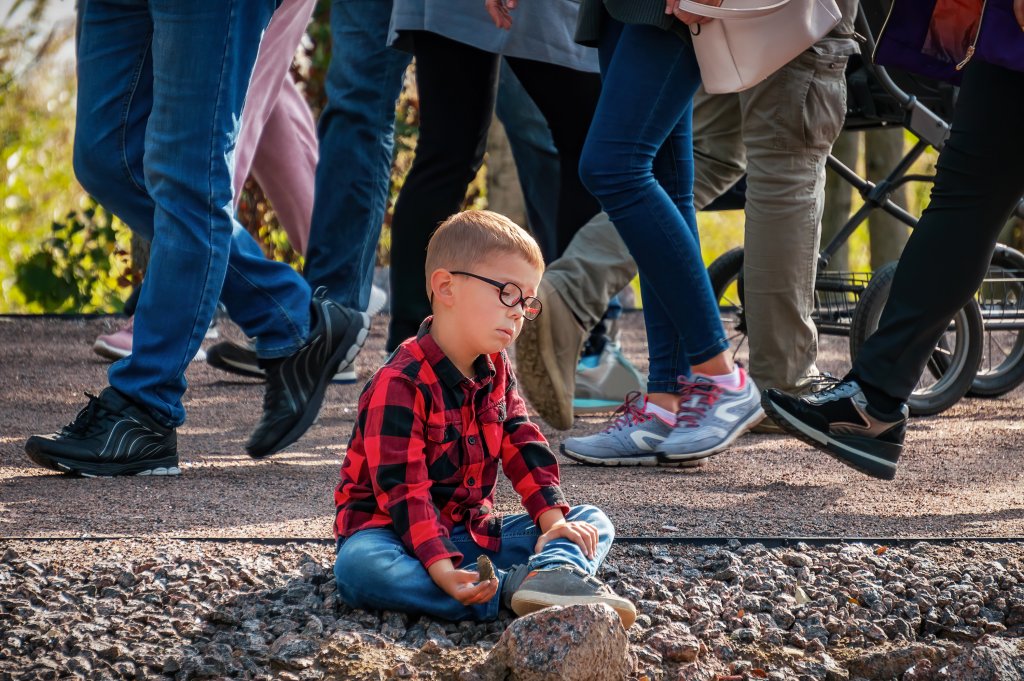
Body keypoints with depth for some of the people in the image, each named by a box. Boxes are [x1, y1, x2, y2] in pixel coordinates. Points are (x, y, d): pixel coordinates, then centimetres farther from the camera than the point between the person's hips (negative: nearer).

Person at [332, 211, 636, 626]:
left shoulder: (496, 372, 10)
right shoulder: (400, 385, -18)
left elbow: (523, 447, 8)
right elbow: (402, 490, -25)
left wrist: (553, 519, -11)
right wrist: (443, 571, -36)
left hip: (474, 532, 7)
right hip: (395, 534, -7)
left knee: (593, 524, -3)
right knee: (358, 569, -40)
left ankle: (550, 575, -39)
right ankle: (508, 589, -48)